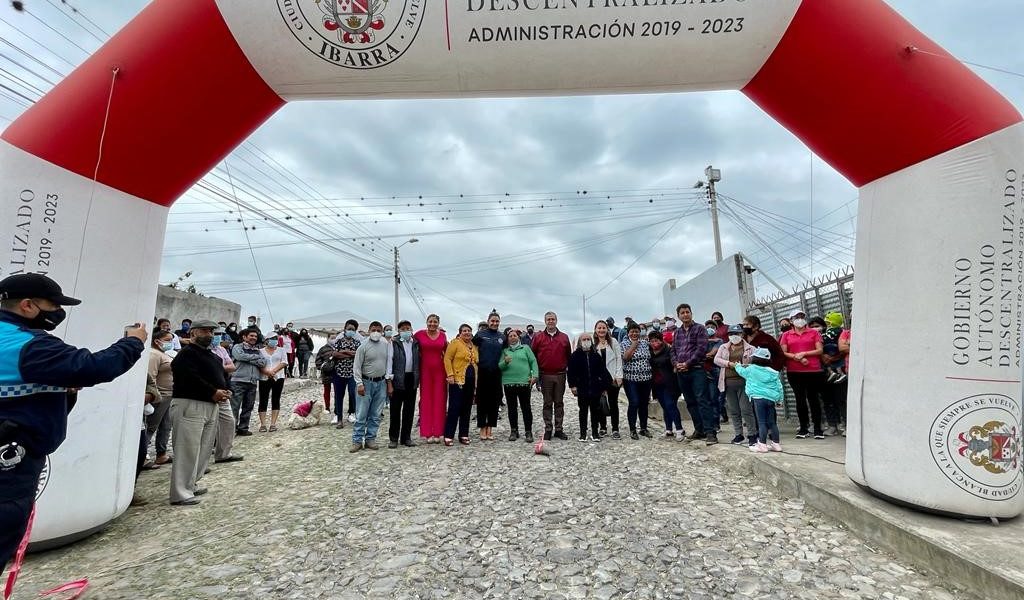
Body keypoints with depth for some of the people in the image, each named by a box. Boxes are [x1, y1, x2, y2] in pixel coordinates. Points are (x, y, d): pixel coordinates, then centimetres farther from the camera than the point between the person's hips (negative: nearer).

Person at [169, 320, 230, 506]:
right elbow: (190, 378, -20)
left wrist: (225, 391, 3)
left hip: (211, 406, 9)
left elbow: (223, 377, 23)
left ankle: (191, 484, 26)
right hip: (189, 405, -9)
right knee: (187, 450, -7)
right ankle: (181, 494, -2)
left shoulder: (213, 356, 21)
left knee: (204, 449, 14)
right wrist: (213, 392, -16)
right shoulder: (187, 353, -7)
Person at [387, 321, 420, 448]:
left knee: (409, 410, 9)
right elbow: (389, 362, -6)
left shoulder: (416, 343, 8)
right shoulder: (394, 343, -4)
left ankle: (406, 437, 20)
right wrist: (389, 383, -10)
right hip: (397, 380, -4)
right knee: (395, 410, 4)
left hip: (412, 379, 4)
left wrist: (417, 380, 5)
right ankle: (393, 438, 16)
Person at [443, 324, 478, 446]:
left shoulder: (474, 346, 16)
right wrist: (450, 375, -17)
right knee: (454, 408, -5)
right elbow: (447, 359, -9)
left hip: (471, 382, 6)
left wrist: (476, 381, 14)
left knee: (467, 409, 10)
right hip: (457, 381, -6)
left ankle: (463, 435, 19)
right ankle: (448, 436, 2)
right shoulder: (455, 343, -3)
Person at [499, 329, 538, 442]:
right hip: (509, 382, 2)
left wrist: (535, 375, -8)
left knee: (526, 407, 1)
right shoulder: (504, 351, 13)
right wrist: (505, 362, -15)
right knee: (512, 408, 8)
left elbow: (533, 362, 3)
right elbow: (499, 366, 6)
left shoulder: (525, 348, 9)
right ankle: (514, 431, 19)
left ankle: (528, 432, 9)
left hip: (524, 382, -2)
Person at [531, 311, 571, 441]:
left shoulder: (564, 337, 6)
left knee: (559, 403, 7)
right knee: (547, 403, 6)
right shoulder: (538, 337, 3)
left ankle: (558, 429, 15)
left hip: (560, 375, 1)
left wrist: (567, 368, 3)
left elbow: (569, 356, 9)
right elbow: (533, 355, 4)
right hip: (545, 375, -1)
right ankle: (548, 429, 14)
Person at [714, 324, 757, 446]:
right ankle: (739, 435, 17)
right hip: (728, 382, 3)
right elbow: (716, 359, 1)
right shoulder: (723, 347, 14)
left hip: (743, 381, -3)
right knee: (733, 411, 8)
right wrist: (730, 364, -12)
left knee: (746, 409, -5)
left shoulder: (749, 348, 6)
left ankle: (752, 435, 5)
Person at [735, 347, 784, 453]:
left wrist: (737, 365, 41)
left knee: (762, 422, -4)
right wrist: (779, 400, 21)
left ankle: (762, 444, -4)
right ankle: (776, 443, 18)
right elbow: (779, 387, 11)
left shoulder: (751, 369, 0)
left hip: (758, 398, -4)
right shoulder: (773, 372, 9)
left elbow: (742, 371, 20)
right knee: (771, 422, 12)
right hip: (771, 398, 4)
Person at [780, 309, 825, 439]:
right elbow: (783, 353, 3)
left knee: (814, 399, 2)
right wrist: (796, 357, -12)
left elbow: (819, 350, 1)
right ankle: (803, 428, 14)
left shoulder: (814, 333, 8)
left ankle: (818, 429, 10)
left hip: (813, 371, -1)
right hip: (794, 372, 1)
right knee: (800, 399, 6)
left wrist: (804, 353, -11)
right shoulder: (786, 335, 10)